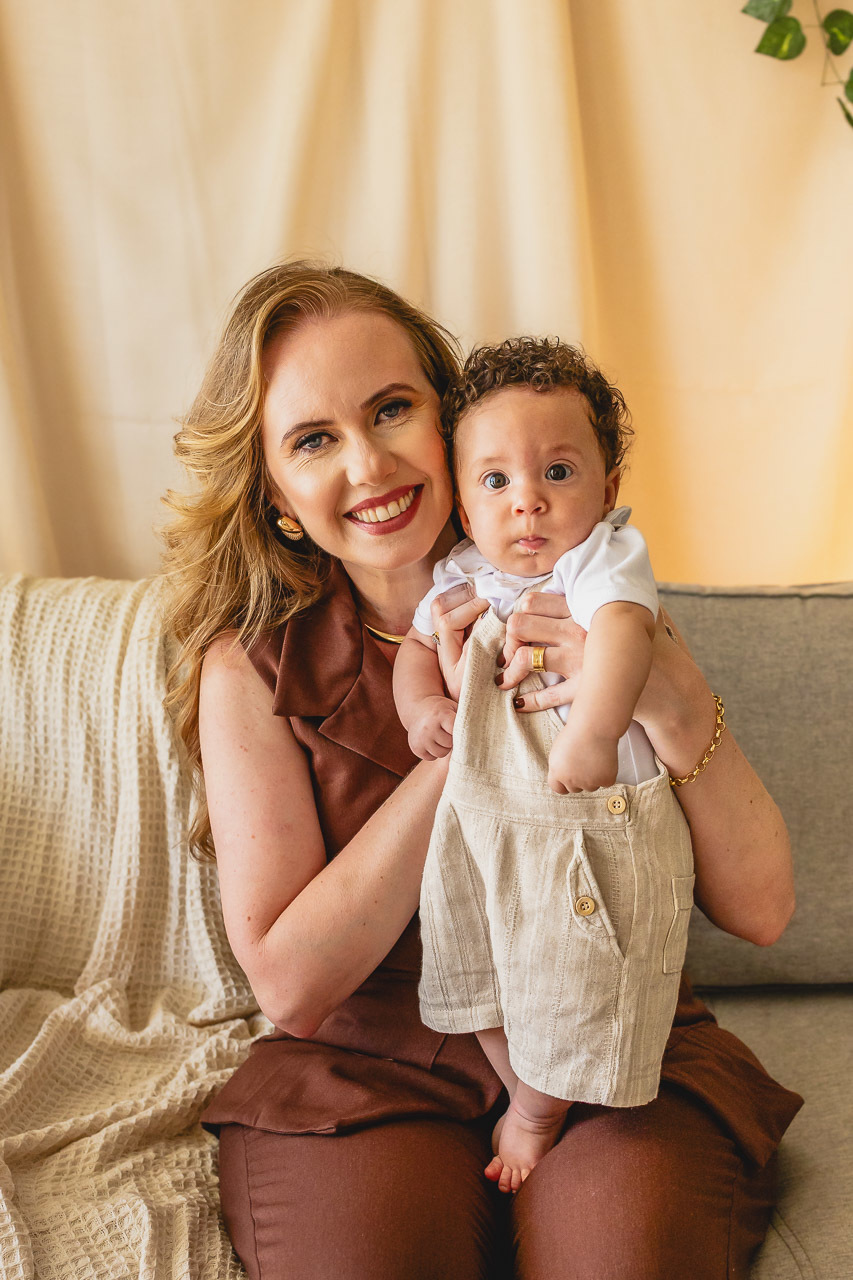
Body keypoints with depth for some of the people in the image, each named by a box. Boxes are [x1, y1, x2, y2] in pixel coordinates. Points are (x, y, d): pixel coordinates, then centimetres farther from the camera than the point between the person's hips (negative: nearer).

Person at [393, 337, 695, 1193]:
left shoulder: (605, 555, -15)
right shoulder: (460, 578, 3)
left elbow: (621, 627, -34)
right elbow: (417, 644, 17)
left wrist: (591, 735, -48)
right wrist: (420, 706, -5)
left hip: (594, 829, -5)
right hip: (484, 821, 6)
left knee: (574, 994, 8)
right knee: (486, 975, 18)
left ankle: (534, 1117, 35)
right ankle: (526, 1099, 42)